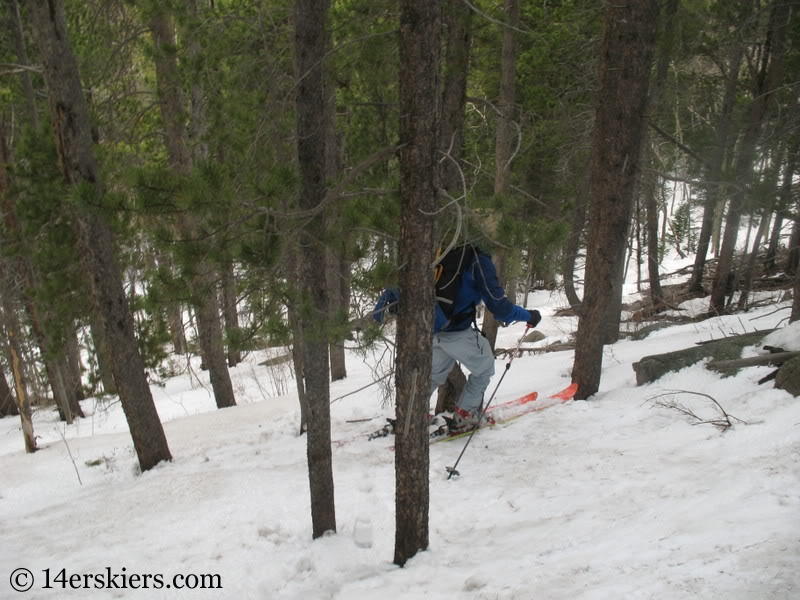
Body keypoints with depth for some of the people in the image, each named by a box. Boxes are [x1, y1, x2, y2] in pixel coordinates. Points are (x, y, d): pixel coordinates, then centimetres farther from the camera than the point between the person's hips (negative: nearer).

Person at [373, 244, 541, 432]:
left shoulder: (446, 253, 7)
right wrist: (528, 316, -3)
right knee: (484, 368, 16)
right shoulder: (480, 262, -13)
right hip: (457, 332, -7)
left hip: (434, 329, 7)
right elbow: (496, 303, -15)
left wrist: (390, 296, 22)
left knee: (435, 373, 26)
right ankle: (463, 417, 18)